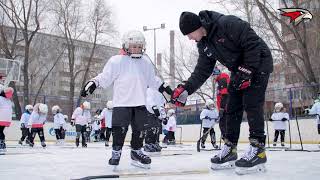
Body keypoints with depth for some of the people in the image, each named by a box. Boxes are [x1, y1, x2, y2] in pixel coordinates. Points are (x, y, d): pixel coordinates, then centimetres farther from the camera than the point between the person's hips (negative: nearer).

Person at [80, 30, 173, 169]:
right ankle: (116, 152, 8)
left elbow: (152, 81, 21)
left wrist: (164, 89, 17)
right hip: (121, 102, -4)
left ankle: (136, 152, 21)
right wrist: (93, 83, -17)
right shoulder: (116, 61, -3)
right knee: (119, 129, -8)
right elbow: (105, 77, -3)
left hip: (140, 103, 4)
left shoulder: (146, 62, 13)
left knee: (140, 129, 5)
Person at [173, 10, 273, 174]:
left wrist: (246, 70, -25)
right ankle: (230, 149, 11)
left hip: (258, 62, -8)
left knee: (251, 104, -16)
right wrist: (186, 89, -9)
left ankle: (258, 149, -12)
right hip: (239, 70, 9)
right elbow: (202, 71, 1)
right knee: (232, 108, 5)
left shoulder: (227, 24, -26)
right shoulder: (203, 44, 0)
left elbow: (253, 43, -26)